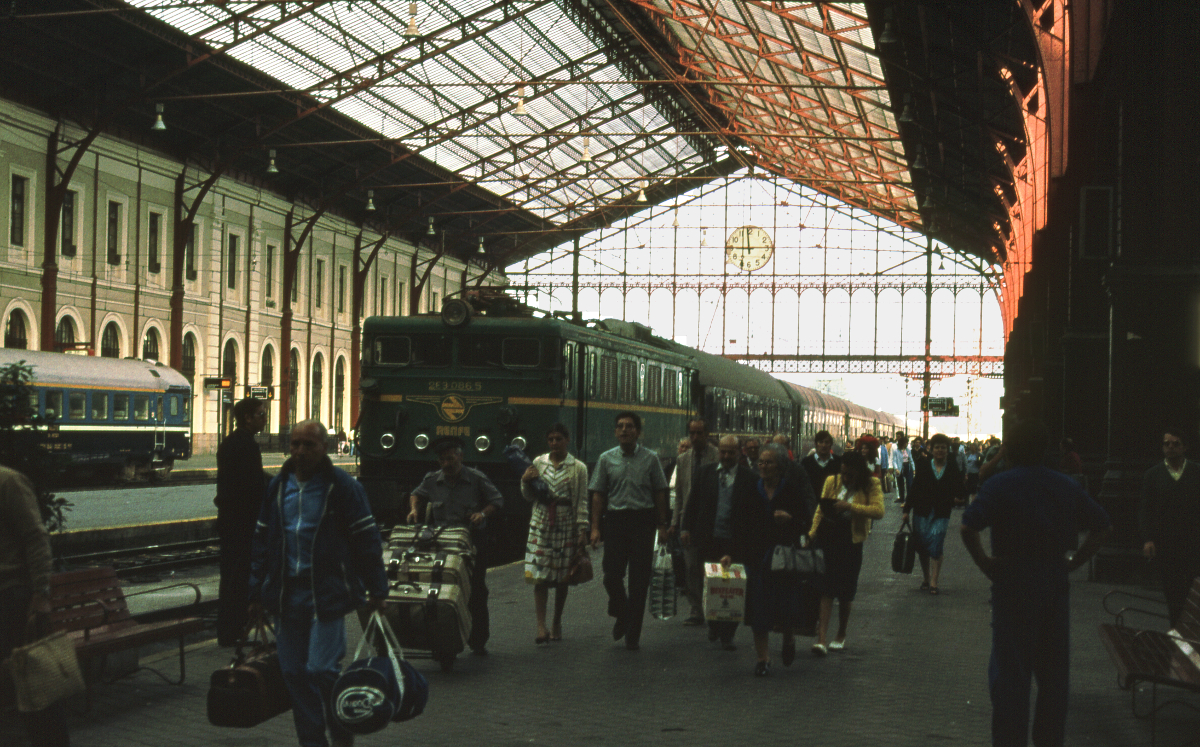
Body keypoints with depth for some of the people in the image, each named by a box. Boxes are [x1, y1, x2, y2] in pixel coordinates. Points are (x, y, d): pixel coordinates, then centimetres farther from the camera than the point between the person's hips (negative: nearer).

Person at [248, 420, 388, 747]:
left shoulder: (343, 486, -4)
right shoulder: (278, 486, 10)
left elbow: (366, 539, -3)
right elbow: (262, 540, 16)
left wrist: (377, 590, -4)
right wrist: (257, 592, 13)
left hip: (328, 594, -5)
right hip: (286, 594, 5)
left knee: (321, 669, -10)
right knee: (294, 673, 6)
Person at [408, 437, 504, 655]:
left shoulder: (477, 479, 2)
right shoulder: (432, 480, 9)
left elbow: (497, 501, 8)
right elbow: (417, 495, 28)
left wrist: (483, 514, -9)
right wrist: (414, 508, 8)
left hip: (474, 542, -2)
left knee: (476, 593, 0)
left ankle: (478, 641, 9)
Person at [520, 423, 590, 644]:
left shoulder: (578, 468, 2)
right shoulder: (538, 463, 8)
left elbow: (582, 501, 0)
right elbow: (529, 497, 14)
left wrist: (583, 530, -8)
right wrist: (525, 482, -6)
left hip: (566, 525, -1)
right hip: (541, 524, 1)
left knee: (562, 577, 5)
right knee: (540, 577, -7)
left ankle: (557, 623, 19)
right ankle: (541, 626, -9)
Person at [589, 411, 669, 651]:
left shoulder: (650, 459, 4)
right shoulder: (606, 459, 6)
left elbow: (660, 494, 7)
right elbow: (598, 495, 6)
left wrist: (662, 526, 3)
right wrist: (595, 528, 0)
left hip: (642, 522, -1)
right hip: (615, 520, 1)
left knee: (639, 580, 1)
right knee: (612, 576, -1)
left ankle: (633, 634, 11)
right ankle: (621, 616, 28)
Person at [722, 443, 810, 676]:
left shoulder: (792, 491, 1)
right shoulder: (749, 493, 6)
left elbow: (807, 524, 3)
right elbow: (739, 526, 6)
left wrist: (790, 519, -17)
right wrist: (732, 554, -3)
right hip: (756, 558, 2)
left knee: (786, 608, -4)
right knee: (759, 612, 1)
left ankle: (788, 639, 29)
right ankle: (762, 658, 12)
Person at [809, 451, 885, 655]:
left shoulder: (871, 485, -3)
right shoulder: (832, 482, 7)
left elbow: (879, 511, -18)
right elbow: (820, 509, 14)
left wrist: (850, 506, -24)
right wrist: (813, 531, 3)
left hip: (851, 542, -1)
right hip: (827, 539, 2)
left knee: (846, 591, 7)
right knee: (826, 588, -7)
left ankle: (841, 636, 24)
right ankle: (822, 636, -10)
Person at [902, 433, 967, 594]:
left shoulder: (953, 467, 2)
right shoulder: (923, 465, 3)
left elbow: (960, 488, 7)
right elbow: (914, 488, 5)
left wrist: (959, 499, -15)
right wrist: (907, 509, 2)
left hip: (941, 514, -2)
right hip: (922, 512, 2)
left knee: (936, 547, -12)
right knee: (922, 547, 7)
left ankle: (934, 582, -7)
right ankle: (926, 579, 23)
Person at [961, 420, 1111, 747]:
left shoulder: (999, 484, -9)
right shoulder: (1066, 486, 5)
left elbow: (968, 528, -21)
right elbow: (1101, 527, 9)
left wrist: (985, 562, -9)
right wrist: (1073, 562, 7)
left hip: (1013, 584, -4)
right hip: (1055, 583, 4)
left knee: (1010, 670, 3)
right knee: (1053, 670, 14)